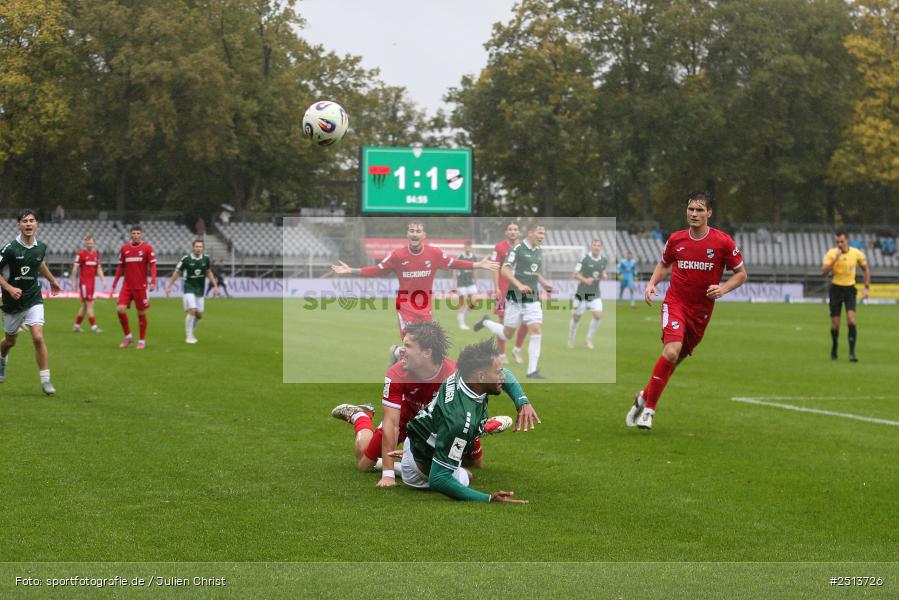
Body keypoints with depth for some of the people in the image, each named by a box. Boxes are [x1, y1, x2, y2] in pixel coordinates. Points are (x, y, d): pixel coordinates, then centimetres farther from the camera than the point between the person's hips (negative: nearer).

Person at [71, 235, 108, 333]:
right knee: (90, 304, -9)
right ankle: (93, 326, -8)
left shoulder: (96, 254, 11)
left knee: (85, 305, 11)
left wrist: (103, 280, 6)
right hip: (84, 283, -7)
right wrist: (73, 281, -9)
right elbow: (75, 268, -7)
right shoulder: (81, 253, -7)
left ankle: (76, 325, 21)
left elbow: (99, 268, 15)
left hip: (92, 282, 7)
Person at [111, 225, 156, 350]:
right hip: (127, 286, 3)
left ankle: (142, 340, 15)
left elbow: (152, 265, -6)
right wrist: (114, 284, 11)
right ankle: (127, 336, 7)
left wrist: (153, 281, -19)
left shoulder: (147, 248, -2)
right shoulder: (124, 248, 8)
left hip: (140, 286, -3)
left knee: (141, 313, 2)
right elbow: (120, 267, 13)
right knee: (120, 309, -11)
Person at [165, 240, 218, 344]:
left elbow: (209, 273, 15)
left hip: (200, 290, 5)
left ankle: (191, 332, 27)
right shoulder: (186, 259, -10)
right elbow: (177, 273, -1)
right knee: (192, 311, -18)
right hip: (189, 288, -5)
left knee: (199, 314, 5)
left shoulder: (206, 259, 1)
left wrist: (215, 285, 10)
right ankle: (188, 336, -8)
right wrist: (169, 286, -1)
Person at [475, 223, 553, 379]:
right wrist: (519, 285, -28)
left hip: (532, 298, 5)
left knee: (536, 331, -9)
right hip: (515, 298, -5)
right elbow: (505, 270, -17)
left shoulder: (539, 251, 11)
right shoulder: (518, 248, -11)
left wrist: (544, 283, 8)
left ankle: (532, 371, -5)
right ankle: (486, 322, 36)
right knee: (507, 335, 6)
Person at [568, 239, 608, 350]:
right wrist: (585, 280, -27)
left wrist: (605, 275, -2)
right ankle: (571, 340, 28)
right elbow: (576, 274, -10)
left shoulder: (604, 260, 1)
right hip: (582, 293, -3)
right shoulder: (584, 258, -13)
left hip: (595, 294, 3)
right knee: (576, 318, 6)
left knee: (598, 315, -12)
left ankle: (589, 339, 6)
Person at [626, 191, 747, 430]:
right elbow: (664, 264, 19)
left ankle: (644, 397, 30)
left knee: (678, 359, 8)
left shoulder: (723, 242, -6)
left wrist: (723, 288, -15)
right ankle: (648, 408, -13)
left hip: (701, 311, 1)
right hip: (675, 302, -1)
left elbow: (741, 273, 2)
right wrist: (652, 284, 2)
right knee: (671, 351, -24)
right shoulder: (676, 239, 0)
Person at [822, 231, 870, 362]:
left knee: (851, 320, -16)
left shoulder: (857, 253, -4)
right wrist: (835, 259, -29)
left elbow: (866, 269, 10)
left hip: (850, 289, 0)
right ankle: (834, 350, 26)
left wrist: (866, 288, 4)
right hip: (836, 288, 0)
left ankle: (852, 353, -15)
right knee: (835, 324, 2)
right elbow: (824, 271, -20)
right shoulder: (831, 253, -9)